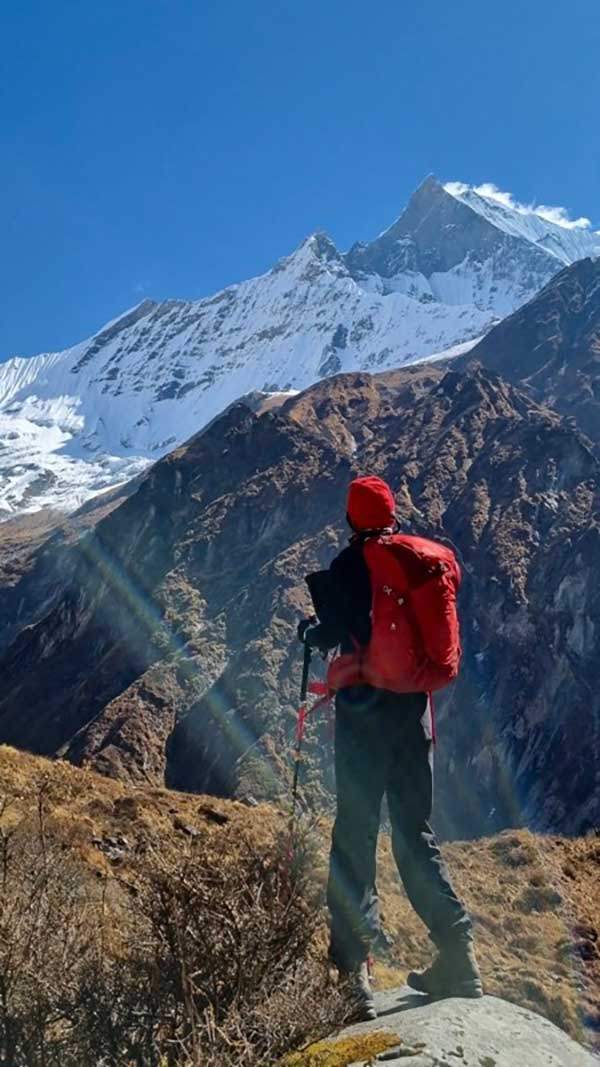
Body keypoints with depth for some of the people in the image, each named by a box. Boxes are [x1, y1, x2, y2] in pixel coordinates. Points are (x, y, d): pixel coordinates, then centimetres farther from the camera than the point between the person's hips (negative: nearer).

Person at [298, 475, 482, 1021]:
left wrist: (309, 631, 10)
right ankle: (458, 956, 17)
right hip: (414, 707, 5)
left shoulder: (348, 565, -9)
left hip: (365, 710, -4)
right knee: (415, 831, 15)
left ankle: (353, 966, 2)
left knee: (355, 833, 2)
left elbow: (333, 635, -11)